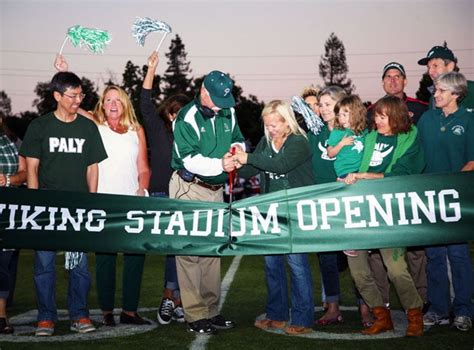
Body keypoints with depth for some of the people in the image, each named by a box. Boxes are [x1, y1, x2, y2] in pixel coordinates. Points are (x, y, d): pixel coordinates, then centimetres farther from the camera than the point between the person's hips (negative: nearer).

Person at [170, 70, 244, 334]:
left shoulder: (228, 113, 7)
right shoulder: (187, 118, -14)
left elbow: (238, 138, 19)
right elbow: (189, 159, -19)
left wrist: (238, 147, -4)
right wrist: (220, 164, -29)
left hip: (216, 189, 7)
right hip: (190, 189, -7)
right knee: (190, 251, -7)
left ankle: (211, 310, 19)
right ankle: (195, 316, -2)